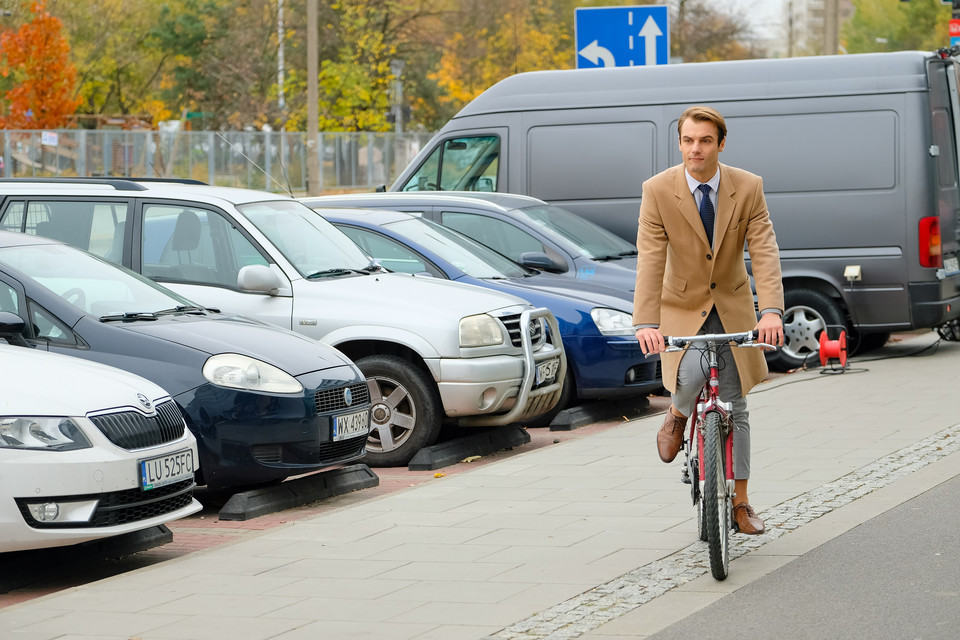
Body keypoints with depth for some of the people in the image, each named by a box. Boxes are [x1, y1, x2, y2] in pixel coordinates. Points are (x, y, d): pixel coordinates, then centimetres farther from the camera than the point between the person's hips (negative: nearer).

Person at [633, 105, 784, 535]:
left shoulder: (748, 188, -13)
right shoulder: (658, 191, -16)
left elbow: (764, 252, -20)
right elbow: (650, 260, -22)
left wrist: (771, 311, -36)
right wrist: (646, 322, -35)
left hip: (731, 308, 2)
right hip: (682, 307, -2)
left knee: (735, 408, 4)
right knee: (692, 373, -29)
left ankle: (739, 503, 16)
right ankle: (678, 416, 8)